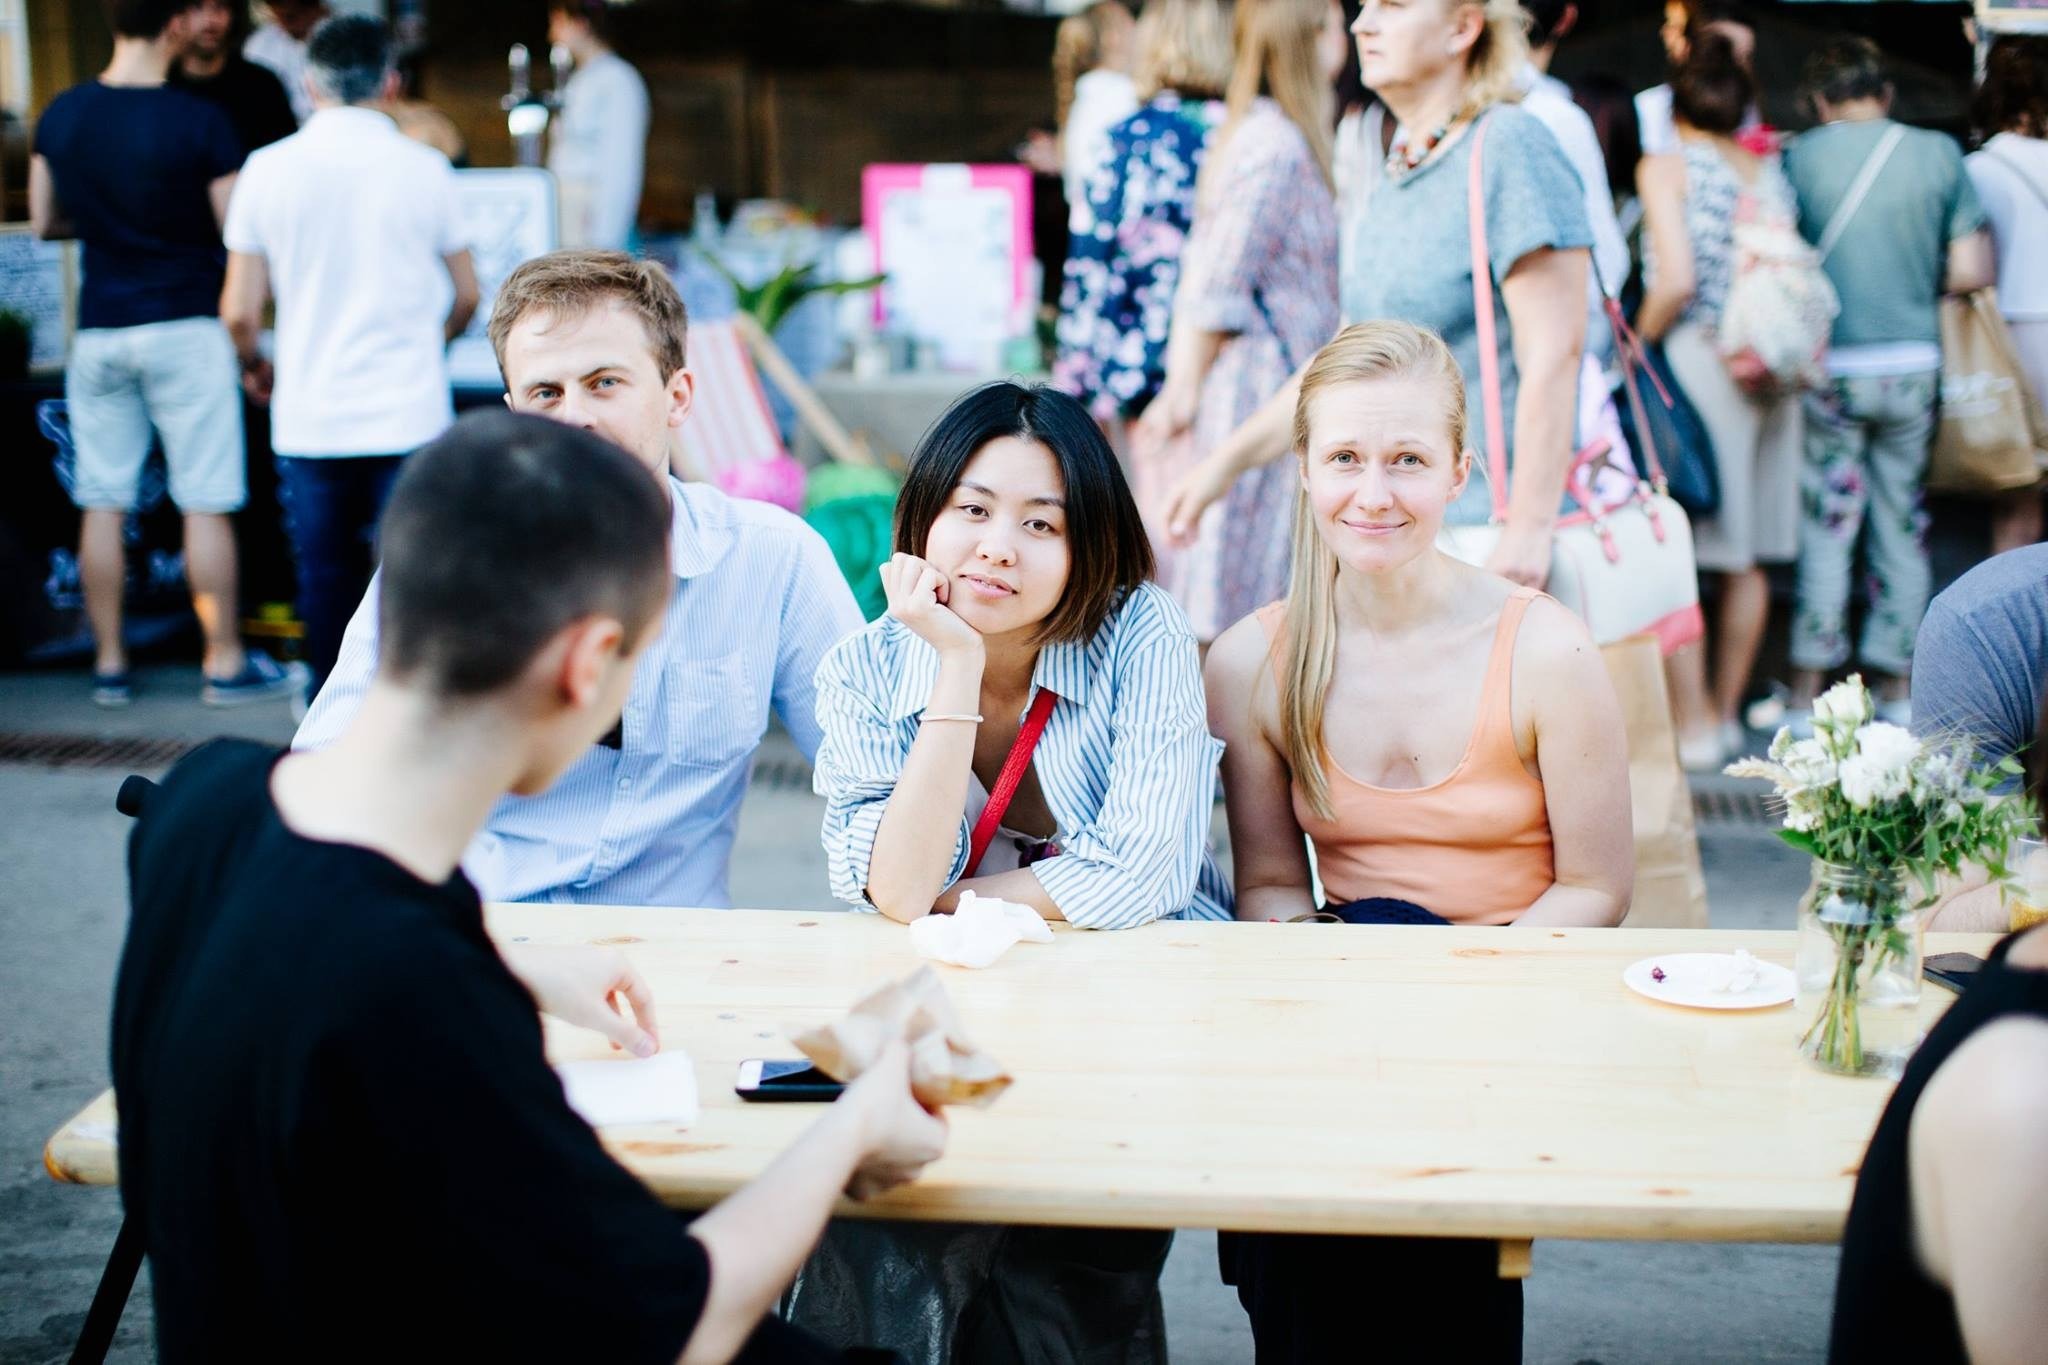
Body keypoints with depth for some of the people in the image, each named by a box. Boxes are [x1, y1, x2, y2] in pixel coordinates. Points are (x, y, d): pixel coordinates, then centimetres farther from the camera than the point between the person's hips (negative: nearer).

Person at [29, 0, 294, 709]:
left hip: (98, 329, 5)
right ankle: (225, 663, 8)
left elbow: (44, 221, 11)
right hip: (184, 326, -5)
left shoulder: (60, 114, 2)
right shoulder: (199, 121, -13)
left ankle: (108, 664, 17)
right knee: (205, 504, 2)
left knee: (101, 503, 10)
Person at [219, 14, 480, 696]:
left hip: (309, 416, 1)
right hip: (408, 416, -1)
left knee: (325, 584, 12)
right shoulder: (423, 168, -3)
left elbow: (239, 312, -2)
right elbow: (465, 296, 7)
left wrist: (254, 366, 20)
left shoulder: (267, 170, -3)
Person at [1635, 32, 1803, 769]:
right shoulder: (1771, 172, 10)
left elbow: (1676, 281, -15)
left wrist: (1637, 341, -1)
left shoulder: (1666, 168, -4)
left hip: (1694, 360, -6)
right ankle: (1727, 710, 21)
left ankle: (1693, 726, -2)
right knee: (1747, 556, 12)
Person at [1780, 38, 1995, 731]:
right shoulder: (1939, 154, 1)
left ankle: (1808, 695, 6)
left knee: (1825, 527, 4)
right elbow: (1970, 273, -1)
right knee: (1902, 526, 11)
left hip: (1829, 368, -2)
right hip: (1913, 366, 2)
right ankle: (1897, 687, 18)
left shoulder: (1799, 156, -4)